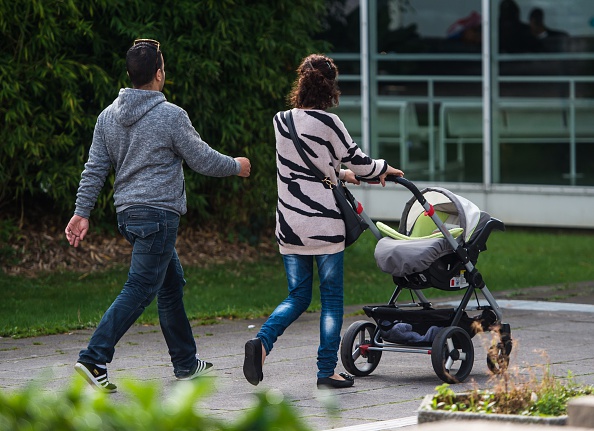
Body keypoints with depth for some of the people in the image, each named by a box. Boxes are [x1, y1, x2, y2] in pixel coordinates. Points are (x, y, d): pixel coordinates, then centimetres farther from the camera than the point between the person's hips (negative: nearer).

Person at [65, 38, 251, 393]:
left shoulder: (109, 116, 7)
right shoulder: (171, 116, -12)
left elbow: (94, 169, 6)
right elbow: (203, 160, -4)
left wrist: (82, 211, 8)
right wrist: (237, 166, 13)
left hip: (128, 213, 8)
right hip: (158, 213, -8)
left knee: (172, 284, 19)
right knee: (140, 291, -9)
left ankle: (186, 361, 27)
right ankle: (94, 360, -19)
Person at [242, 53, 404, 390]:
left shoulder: (281, 121, 7)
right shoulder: (327, 122, -11)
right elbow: (358, 161, -2)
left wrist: (339, 173, 32)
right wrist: (384, 169, 19)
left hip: (289, 225, 5)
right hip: (323, 222, -5)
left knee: (297, 297, 12)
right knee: (332, 299, 5)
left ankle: (262, 342, -12)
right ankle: (327, 371, 5)